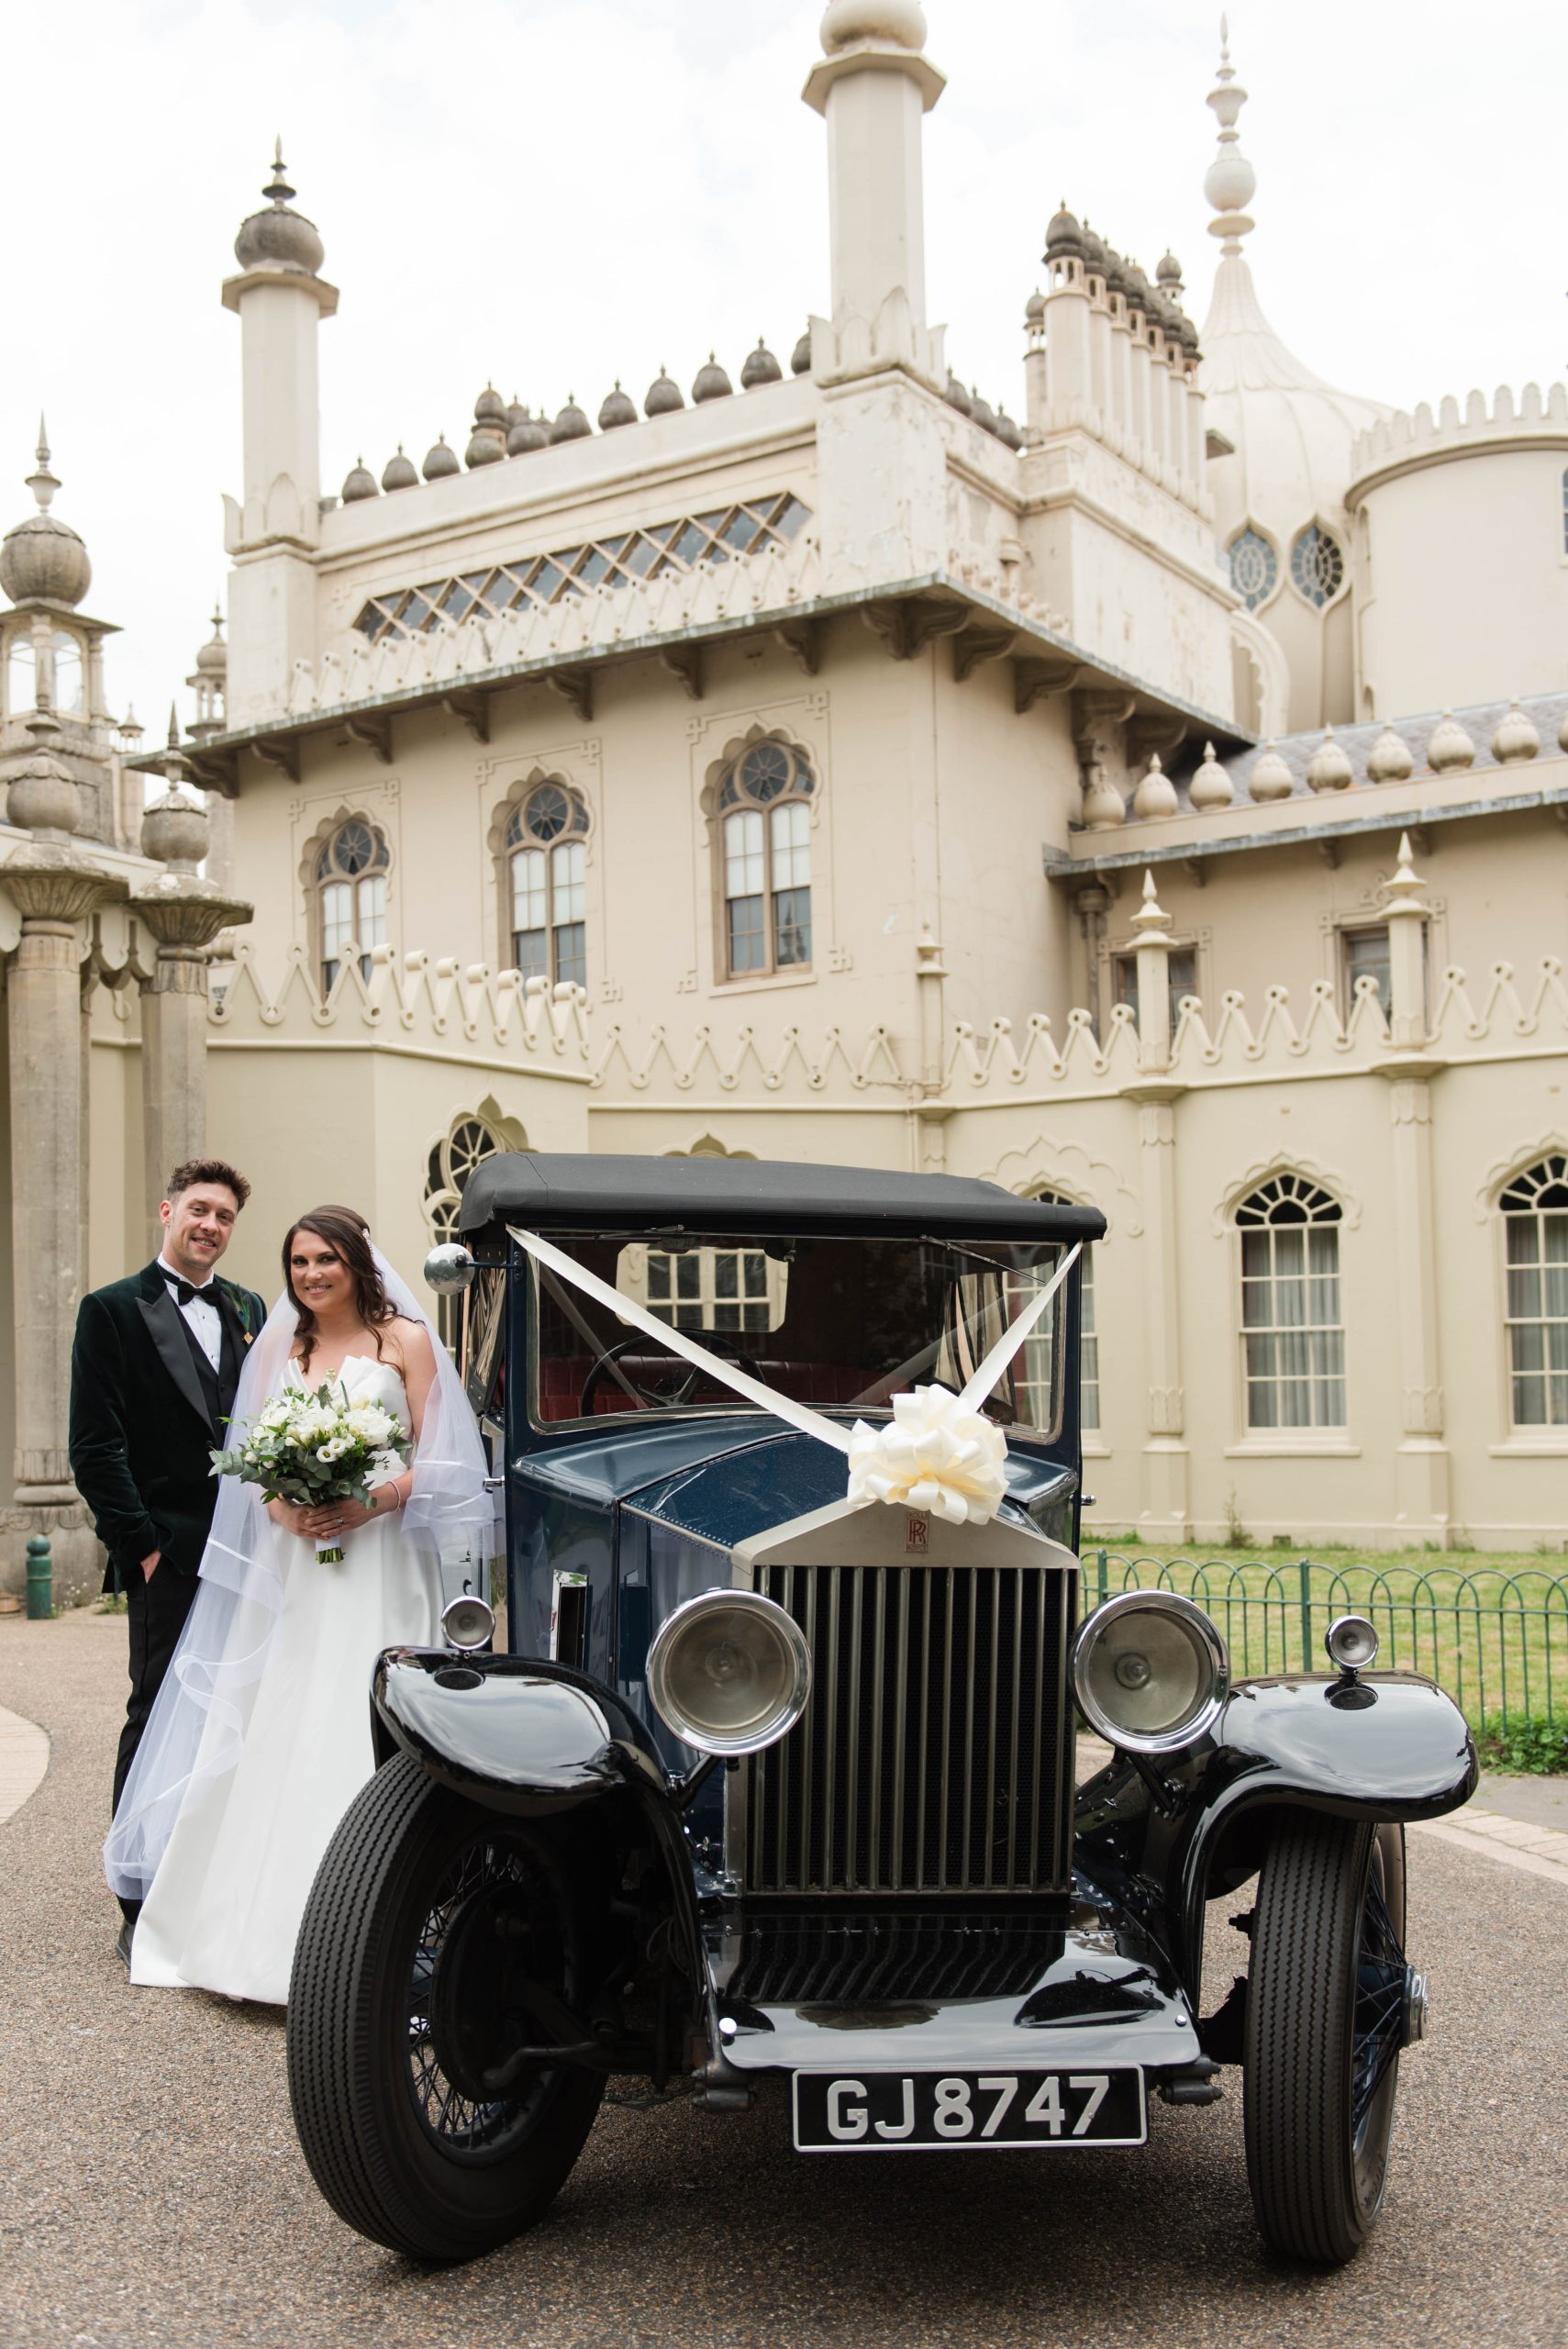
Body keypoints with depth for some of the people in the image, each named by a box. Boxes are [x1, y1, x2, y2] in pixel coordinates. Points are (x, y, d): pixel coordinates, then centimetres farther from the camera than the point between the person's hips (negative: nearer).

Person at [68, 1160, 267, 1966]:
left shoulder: (248, 1310, 14)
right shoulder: (112, 1310, -1)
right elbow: (95, 1448, -6)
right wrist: (142, 1544, -11)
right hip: (169, 1557, -5)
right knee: (158, 1720, -2)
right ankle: (143, 1913, 6)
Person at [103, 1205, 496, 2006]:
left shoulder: (405, 1338, 3)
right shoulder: (276, 1347, 13)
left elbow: (439, 1455, -1)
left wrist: (377, 1501, -16)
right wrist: (283, 1508, -8)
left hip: (380, 1560, -3)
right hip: (294, 1563, 4)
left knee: (369, 1737, -6)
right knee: (279, 1732, 2)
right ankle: (266, 1920, 12)